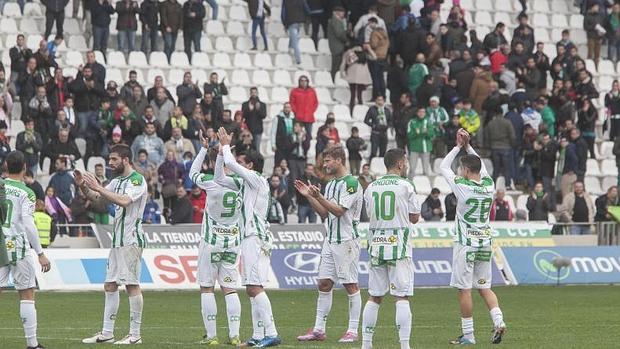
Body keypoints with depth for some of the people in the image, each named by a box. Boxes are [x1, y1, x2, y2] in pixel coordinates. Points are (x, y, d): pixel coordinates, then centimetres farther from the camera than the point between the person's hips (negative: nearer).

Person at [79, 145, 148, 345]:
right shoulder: (117, 181, 17)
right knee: (110, 285, 8)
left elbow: (124, 201, -27)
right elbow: (94, 197, 19)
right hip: (117, 239, 9)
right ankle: (107, 333, 11)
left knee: (132, 285, -7)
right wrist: (83, 185, -1)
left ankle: (135, 335, -4)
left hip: (131, 239, -9)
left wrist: (98, 187, -26)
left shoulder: (137, 181, -11)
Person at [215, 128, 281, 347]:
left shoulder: (256, 179, -8)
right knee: (251, 289, 9)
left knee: (255, 287, -16)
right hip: (249, 238, 10)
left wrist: (226, 146, 4)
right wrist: (222, 149, 18)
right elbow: (219, 178, 25)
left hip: (256, 237, -10)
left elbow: (230, 163, -14)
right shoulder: (244, 183, 19)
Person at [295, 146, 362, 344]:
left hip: (347, 240, -9)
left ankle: (353, 331, 0)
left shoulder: (351, 183, -11)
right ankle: (319, 329, 8)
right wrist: (309, 196, 9)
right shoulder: (331, 185, 17)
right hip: (330, 240, 9)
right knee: (324, 284, 6)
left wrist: (318, 196, -22)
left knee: (351, 286, -3)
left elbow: (339, 211, -18)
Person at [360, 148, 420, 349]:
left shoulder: (371, 188, 8)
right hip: (398, 246, -4)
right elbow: (414, 218, 1)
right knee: (402, 297, -4)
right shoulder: (406, 186, -6)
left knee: (374, 297, 10)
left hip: (376, 244, 4)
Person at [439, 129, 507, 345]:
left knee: (465, 289, 0)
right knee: (484, 287, 14)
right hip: (485, 241, 5)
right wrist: (468, 147, 21)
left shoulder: (462, 187, -14)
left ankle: (468, 335, 1)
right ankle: (498, 321, -5)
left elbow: (443, 167, 1)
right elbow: (481, 166, 21)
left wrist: (459, 146, 8)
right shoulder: (489, 185, 0)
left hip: (466, 243, -5)